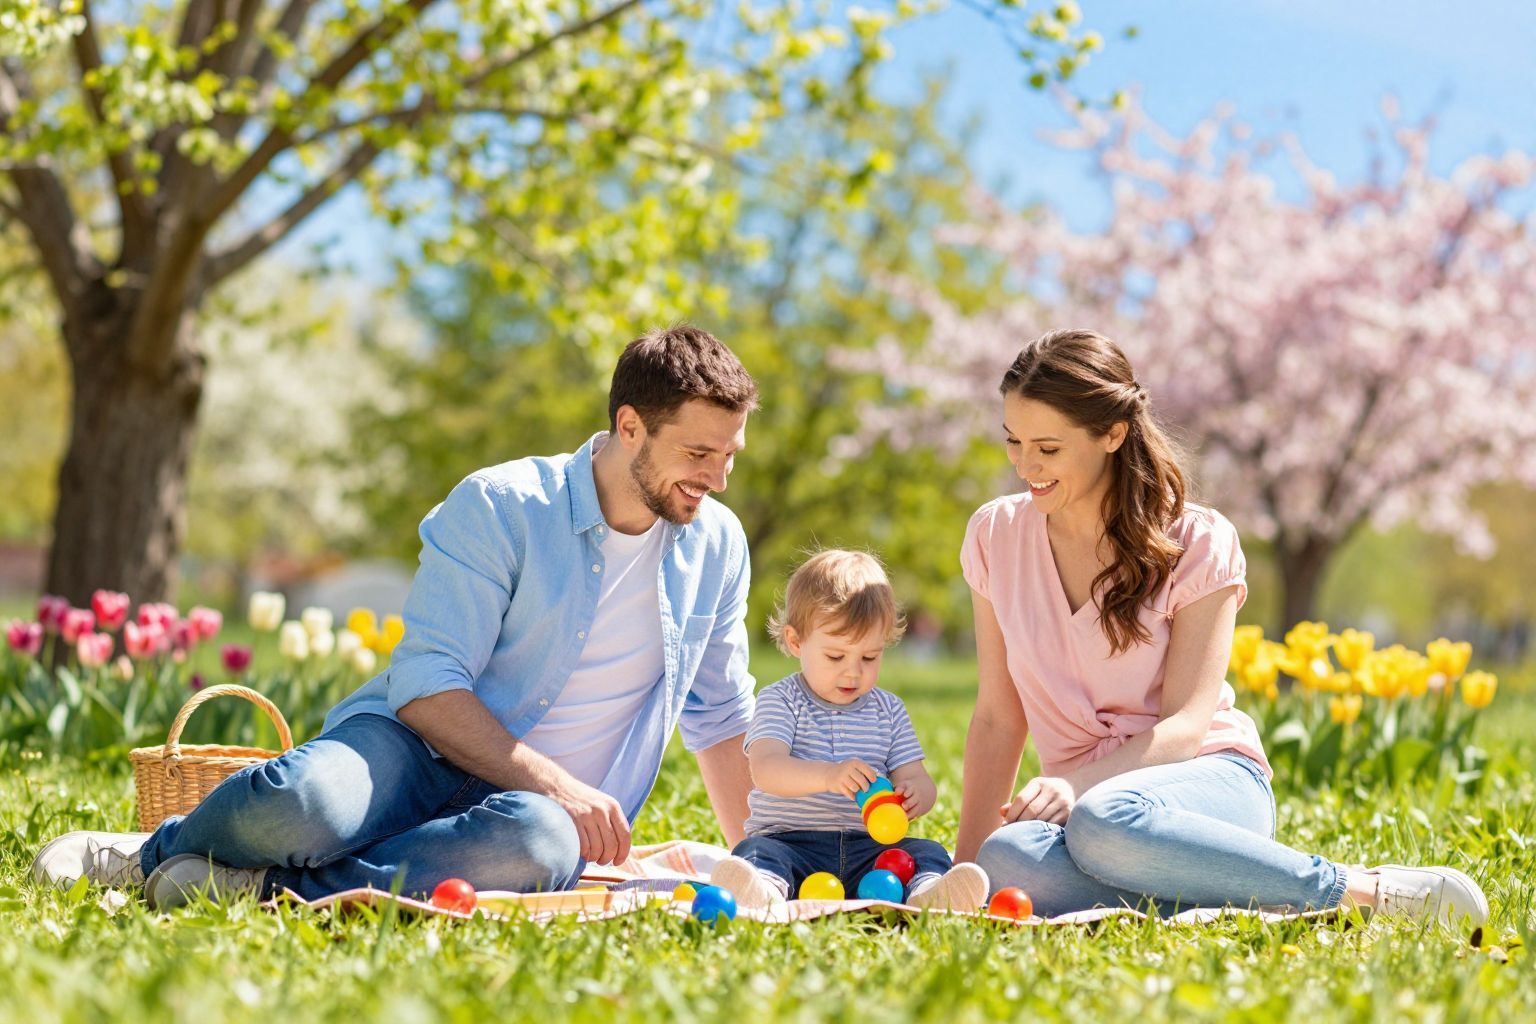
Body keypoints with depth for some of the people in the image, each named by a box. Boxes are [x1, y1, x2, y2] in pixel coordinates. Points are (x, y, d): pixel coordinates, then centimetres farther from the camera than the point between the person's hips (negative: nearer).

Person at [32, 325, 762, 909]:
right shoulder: (497, 507, -7)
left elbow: (721, 717, 20)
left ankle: (269, 889, -25)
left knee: (542, 843, -39)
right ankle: (165, 846, -2)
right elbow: (426, 685, -14)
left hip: (538, 803, 3)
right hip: (422, 747, -2)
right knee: (299, 803, -39)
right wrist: (556, 784, -22)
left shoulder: (717, 546, 8)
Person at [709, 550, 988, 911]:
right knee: (754, 854, -32)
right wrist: (827, 775, -36)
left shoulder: (889, 710, 15)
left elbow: (915, 776, 8)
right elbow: (765, 769, -16)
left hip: (866, 847, 3)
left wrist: (916, 793, -20)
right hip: (790, 841, -3)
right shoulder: (780, 701, 2)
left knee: (928, 853, -22)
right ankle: (762, 892, -64)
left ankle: (925, 896, -54)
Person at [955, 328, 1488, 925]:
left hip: (1211, 783, -3)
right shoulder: (995, 535, 6)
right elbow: (998, 719, 8)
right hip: (1081, 800, 3)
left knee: (1105, 821, -41)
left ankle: (1364, 890, -25)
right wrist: (965, 860, -1)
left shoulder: (1197, 544, -5)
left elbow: (1184, 725, -11)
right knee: (1007, 862, -36)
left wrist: (1075, 784, -27)